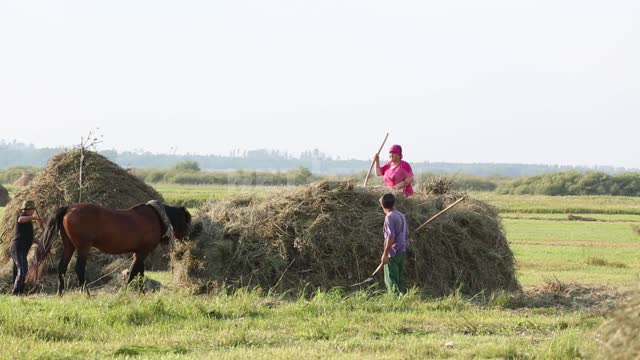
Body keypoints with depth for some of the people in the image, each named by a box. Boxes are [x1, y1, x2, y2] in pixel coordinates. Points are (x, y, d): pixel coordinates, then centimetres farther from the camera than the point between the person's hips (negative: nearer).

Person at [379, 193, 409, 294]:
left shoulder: (389, 217, -15)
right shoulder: (401, 216, 10)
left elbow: (391, 237, -21)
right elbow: (406, 234, 16)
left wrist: (385, 254, -19)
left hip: (393, 253, -8)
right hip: (402, 252, 8)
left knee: (391, 280, -4)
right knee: (399, 278, 16)